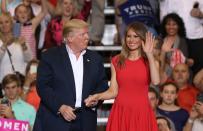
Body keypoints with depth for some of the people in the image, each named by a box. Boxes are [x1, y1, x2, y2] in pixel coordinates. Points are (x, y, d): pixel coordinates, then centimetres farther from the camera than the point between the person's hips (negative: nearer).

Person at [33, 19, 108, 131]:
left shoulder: (95, 59, 13)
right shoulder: (50, 56, 0)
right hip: (55, 121, -4)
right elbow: (42, 87, -6)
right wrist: (60, 107, -16)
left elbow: (103, 85, 17)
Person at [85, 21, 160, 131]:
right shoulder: (117, 61, 9)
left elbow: (155, 81, -16)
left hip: (141, 114, -1)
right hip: (121, 113, 1)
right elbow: (113, 91, 8)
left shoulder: (150, 61, 5)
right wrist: (97, 96, -11)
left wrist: (149, 54, -13)